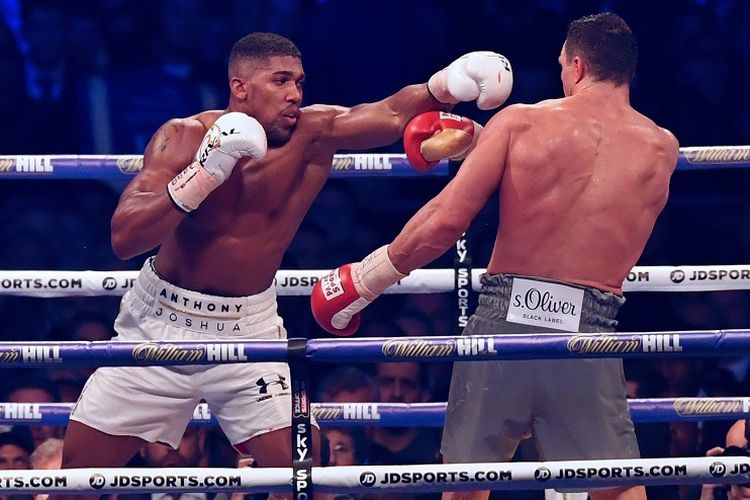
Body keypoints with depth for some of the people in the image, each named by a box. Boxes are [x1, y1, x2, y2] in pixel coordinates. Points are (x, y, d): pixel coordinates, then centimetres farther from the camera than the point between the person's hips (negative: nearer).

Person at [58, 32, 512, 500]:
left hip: (248, 327, 1)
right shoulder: (184, 137, -15)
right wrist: (204, 176, -35)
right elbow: (125, 239, -23)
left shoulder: (314, 133, -12)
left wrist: (450, 82, -50)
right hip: (160, 321, -1)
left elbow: (393, 114, -29)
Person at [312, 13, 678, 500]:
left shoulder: (520, 122, 0)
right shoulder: (661, 150, 6)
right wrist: (479, 141, 32)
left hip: (504, 317, 0)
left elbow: (446, 221, -5)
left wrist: (365, 280, 7)